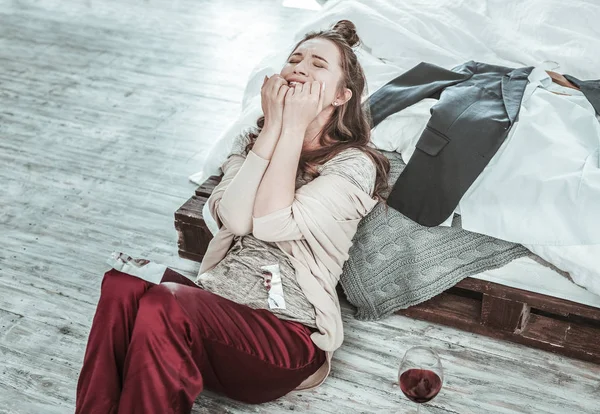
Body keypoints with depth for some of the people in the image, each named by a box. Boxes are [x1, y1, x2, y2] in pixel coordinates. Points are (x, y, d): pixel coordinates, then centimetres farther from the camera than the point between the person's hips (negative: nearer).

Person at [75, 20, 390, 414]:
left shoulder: (354, 164, -3)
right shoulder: (252, 141, 13)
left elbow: (272, 223, -18)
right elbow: (234, 219, -8)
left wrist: (294, 128, -11)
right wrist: (273, 126, -7)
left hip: (287, 333, -4)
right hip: (215, 303, 5)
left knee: (160, 307, -32)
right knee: (124, 282, -27)